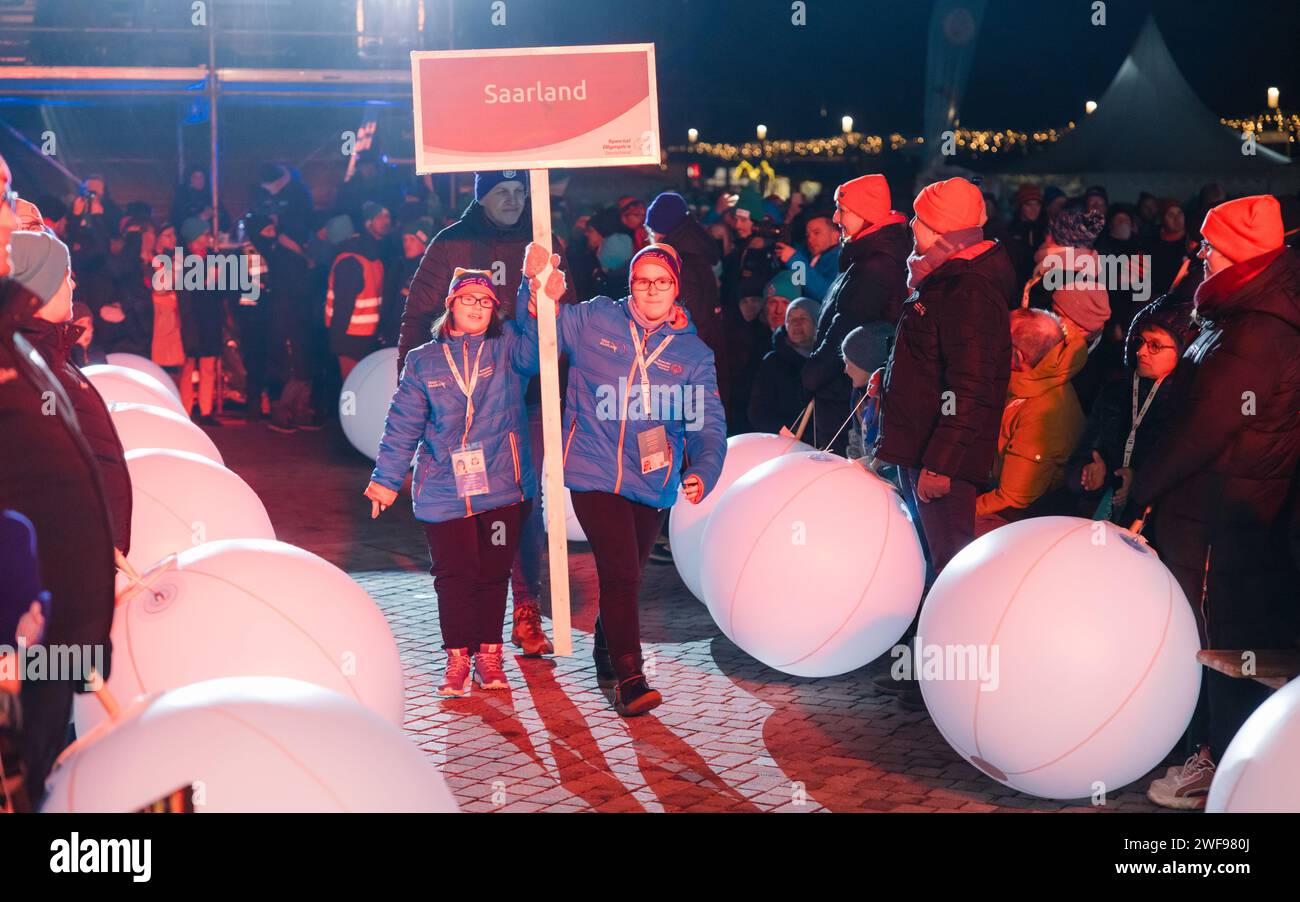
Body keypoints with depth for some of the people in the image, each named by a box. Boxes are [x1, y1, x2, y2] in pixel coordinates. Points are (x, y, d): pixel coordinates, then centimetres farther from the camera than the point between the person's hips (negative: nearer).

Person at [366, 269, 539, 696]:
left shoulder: (507, 346, 5)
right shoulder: (423, 361, 8)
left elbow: (538, 351, -17)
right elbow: (403, 424, 9)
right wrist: (387, 478, 7)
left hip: (503, 486, 0)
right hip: (444, 490, 0)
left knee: (494, 572, 5)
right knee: (454, 573, -1)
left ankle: (489, 654, 19)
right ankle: (458, 657, 11)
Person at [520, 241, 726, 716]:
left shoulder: (693, 353, 3)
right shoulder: (595, 320, 0)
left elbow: (709, 426, -4)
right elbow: (540, 330, 9)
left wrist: (702, 472, -23)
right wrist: (534, 285, -11)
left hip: (651, 482, 3)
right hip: (594, 474, -3)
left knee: (626, 577, 17)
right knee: (620, 574, -14)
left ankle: (607, 656, 40)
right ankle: (630, 680, -8)